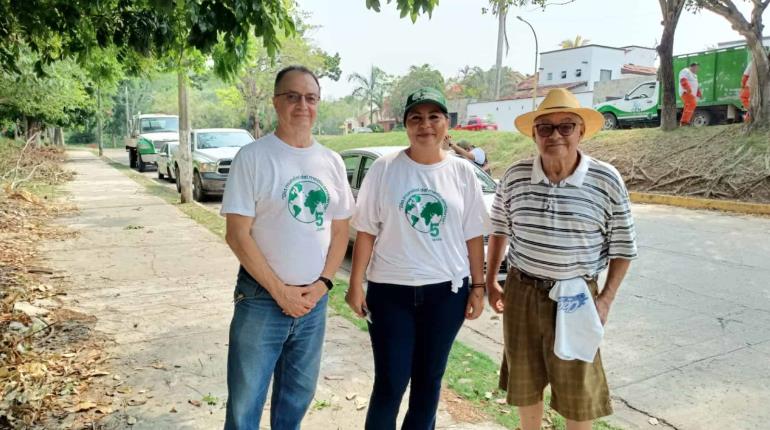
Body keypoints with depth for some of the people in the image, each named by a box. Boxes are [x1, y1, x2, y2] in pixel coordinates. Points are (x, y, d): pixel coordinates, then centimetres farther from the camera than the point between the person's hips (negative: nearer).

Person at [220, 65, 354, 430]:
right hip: (262, 298, -4)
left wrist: (322, 283, -5)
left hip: (314, 301, 4)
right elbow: (237, 234, -12)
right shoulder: (253, 156, -9)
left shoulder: (332, 162, 5)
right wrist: (279, 290, -13)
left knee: (298, 396, 19)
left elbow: (340, 231, 8)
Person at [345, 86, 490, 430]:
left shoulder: (462, 172, 2)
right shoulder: (384, 169, -4)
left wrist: (478, 286, 4)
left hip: (447, 291, 2)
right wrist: (356, 284, -4)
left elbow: (473, 235, 5)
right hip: (390, 290, -2)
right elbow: (366, 231, -2)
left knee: (429, 379, 15)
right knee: (390, 382, 4)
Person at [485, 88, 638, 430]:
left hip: (576, 297, -2)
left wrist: (606, 299, -9)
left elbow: (623, 246, -3)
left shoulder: (607, 181, -11)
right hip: (522, 292, 3)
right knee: (525, 380, 18)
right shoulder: (515, 176, -4)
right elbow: (499, 228, 9)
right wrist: (490, 280, 8)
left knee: (578, 388, 11)